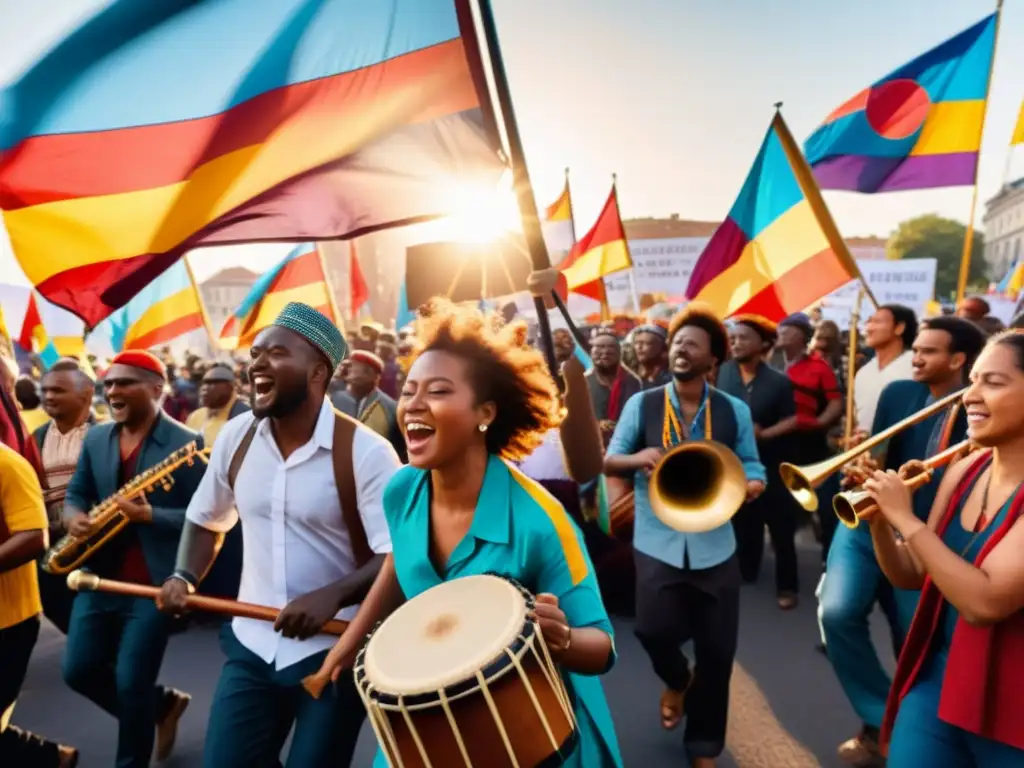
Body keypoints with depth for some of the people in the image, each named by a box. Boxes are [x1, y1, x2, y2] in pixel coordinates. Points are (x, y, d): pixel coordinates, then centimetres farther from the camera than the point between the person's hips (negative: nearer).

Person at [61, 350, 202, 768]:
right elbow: (76, 492, 14)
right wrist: (74, 516, -8)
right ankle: (164, 704, 34)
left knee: (131, 683, 0)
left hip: (154, 583, -7)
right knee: (79, 670, 10)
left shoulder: (186, 444, -14)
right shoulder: (95, 438, 6)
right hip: (99, 576, 7)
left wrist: (149, 514, -29)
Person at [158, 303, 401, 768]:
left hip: (335, 650, -4)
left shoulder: (365, 452, -17)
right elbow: (206, 518, 15)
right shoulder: (235, 437, 0)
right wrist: (185, 579, 0)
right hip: (251, 645, 5)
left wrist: (331, 596, -31)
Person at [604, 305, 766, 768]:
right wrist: (637, 458, -20)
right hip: (658, 543, -1)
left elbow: (751, 464, 8)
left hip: (715, 546, 1)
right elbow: (608, 461, 1)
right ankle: (676, 680, 25)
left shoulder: (734, 411, 2)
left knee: (718, 650, 6)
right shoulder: (641, 405, 0)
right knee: (654, 630, -15)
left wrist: (752, 483, -16)